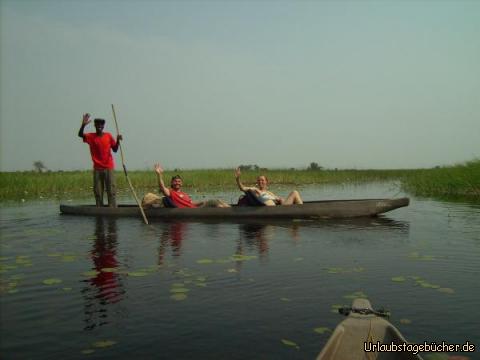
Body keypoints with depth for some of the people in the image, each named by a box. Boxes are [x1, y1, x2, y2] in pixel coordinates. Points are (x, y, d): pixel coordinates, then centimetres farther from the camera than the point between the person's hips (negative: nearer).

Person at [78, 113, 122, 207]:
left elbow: (115, 149, 6)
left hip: (108, 167, -1)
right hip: (97, 168, 1)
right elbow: (80, 134, -16)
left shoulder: (108, 136, 4)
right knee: (97, 192, 4)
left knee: (111, 191, -4)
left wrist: (118, 140, -11)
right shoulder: (91, 136, 2)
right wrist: (83, 125, -33)